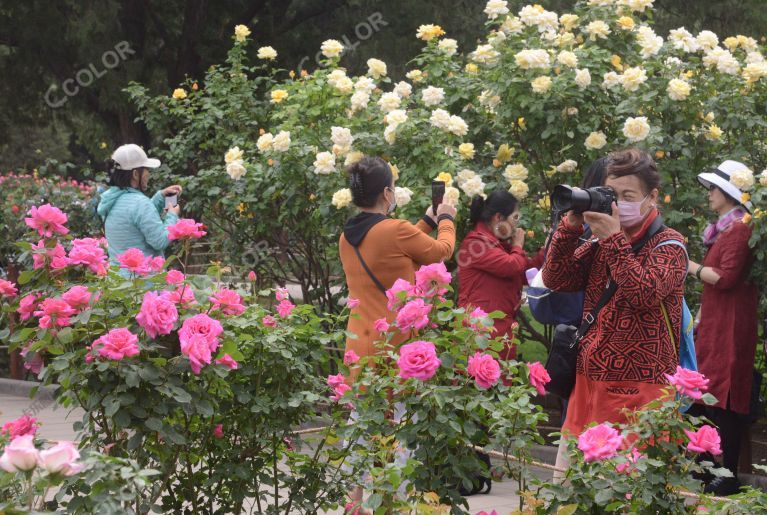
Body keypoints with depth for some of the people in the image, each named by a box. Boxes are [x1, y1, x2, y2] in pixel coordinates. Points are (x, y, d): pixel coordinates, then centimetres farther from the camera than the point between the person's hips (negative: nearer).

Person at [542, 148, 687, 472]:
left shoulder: (668, 245, -3)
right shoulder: (601, 242, 16)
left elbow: (645, 294, -19)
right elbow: (556, 279, 8)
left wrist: (613, 240, -19)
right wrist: (571, 226, -3)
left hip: (640, 388, -6)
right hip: (590, 382, 6)